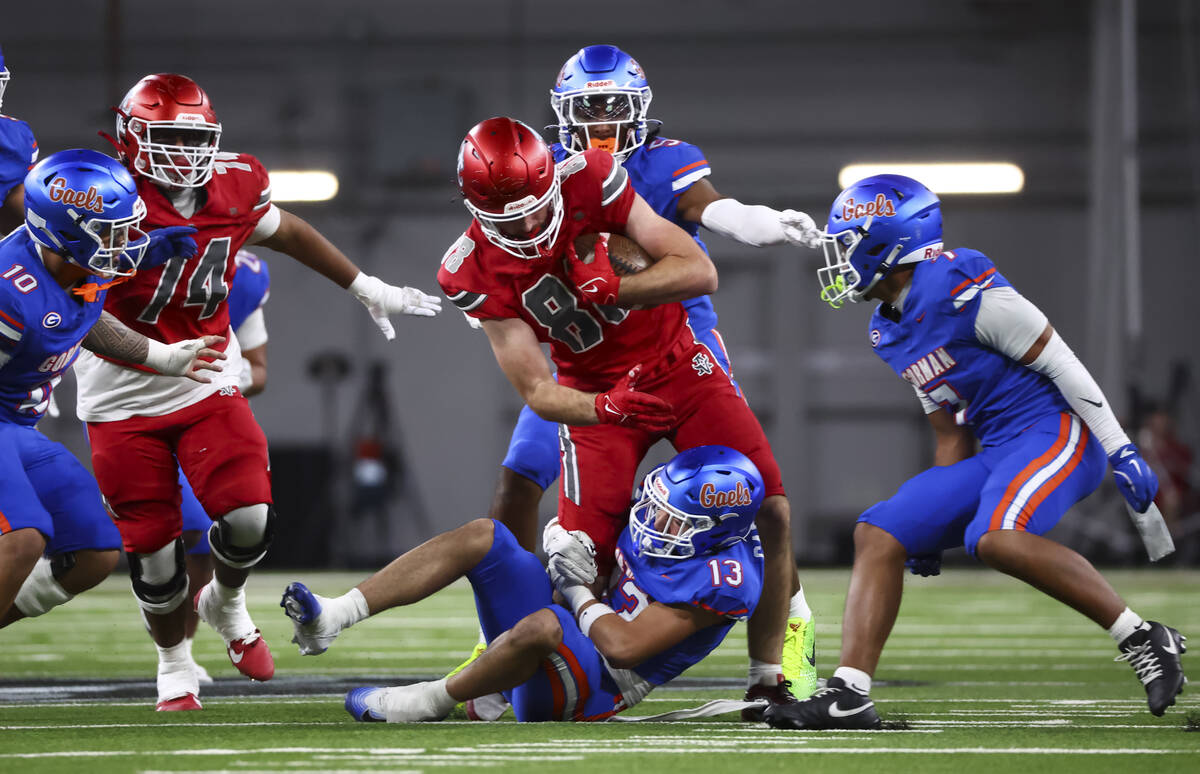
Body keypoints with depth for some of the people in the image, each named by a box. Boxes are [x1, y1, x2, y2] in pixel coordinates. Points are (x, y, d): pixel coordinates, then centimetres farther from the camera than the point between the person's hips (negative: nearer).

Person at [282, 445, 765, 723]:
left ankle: (430, 703, -18)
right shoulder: (658, 515, 1)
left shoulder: (722, 579, -24)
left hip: (591, 690, -9)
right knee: (482, 536, -7)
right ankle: (331, 619, -17)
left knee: (543, 625, -43)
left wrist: (578, 593, -11)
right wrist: (563, 543, -5)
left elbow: (623, 647, -27)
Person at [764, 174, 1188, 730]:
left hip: (1058, 430, -9)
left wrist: (1121, 451, -15)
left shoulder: (964, 288, -15)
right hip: (998, 452, 9)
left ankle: (1143, 640, -24)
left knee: (996, 538, -34)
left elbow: (1061, 364, -13)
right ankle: (849, 694, -7)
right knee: (878, 534, -2)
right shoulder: (890, 333, 14)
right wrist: (934, 522, 19)